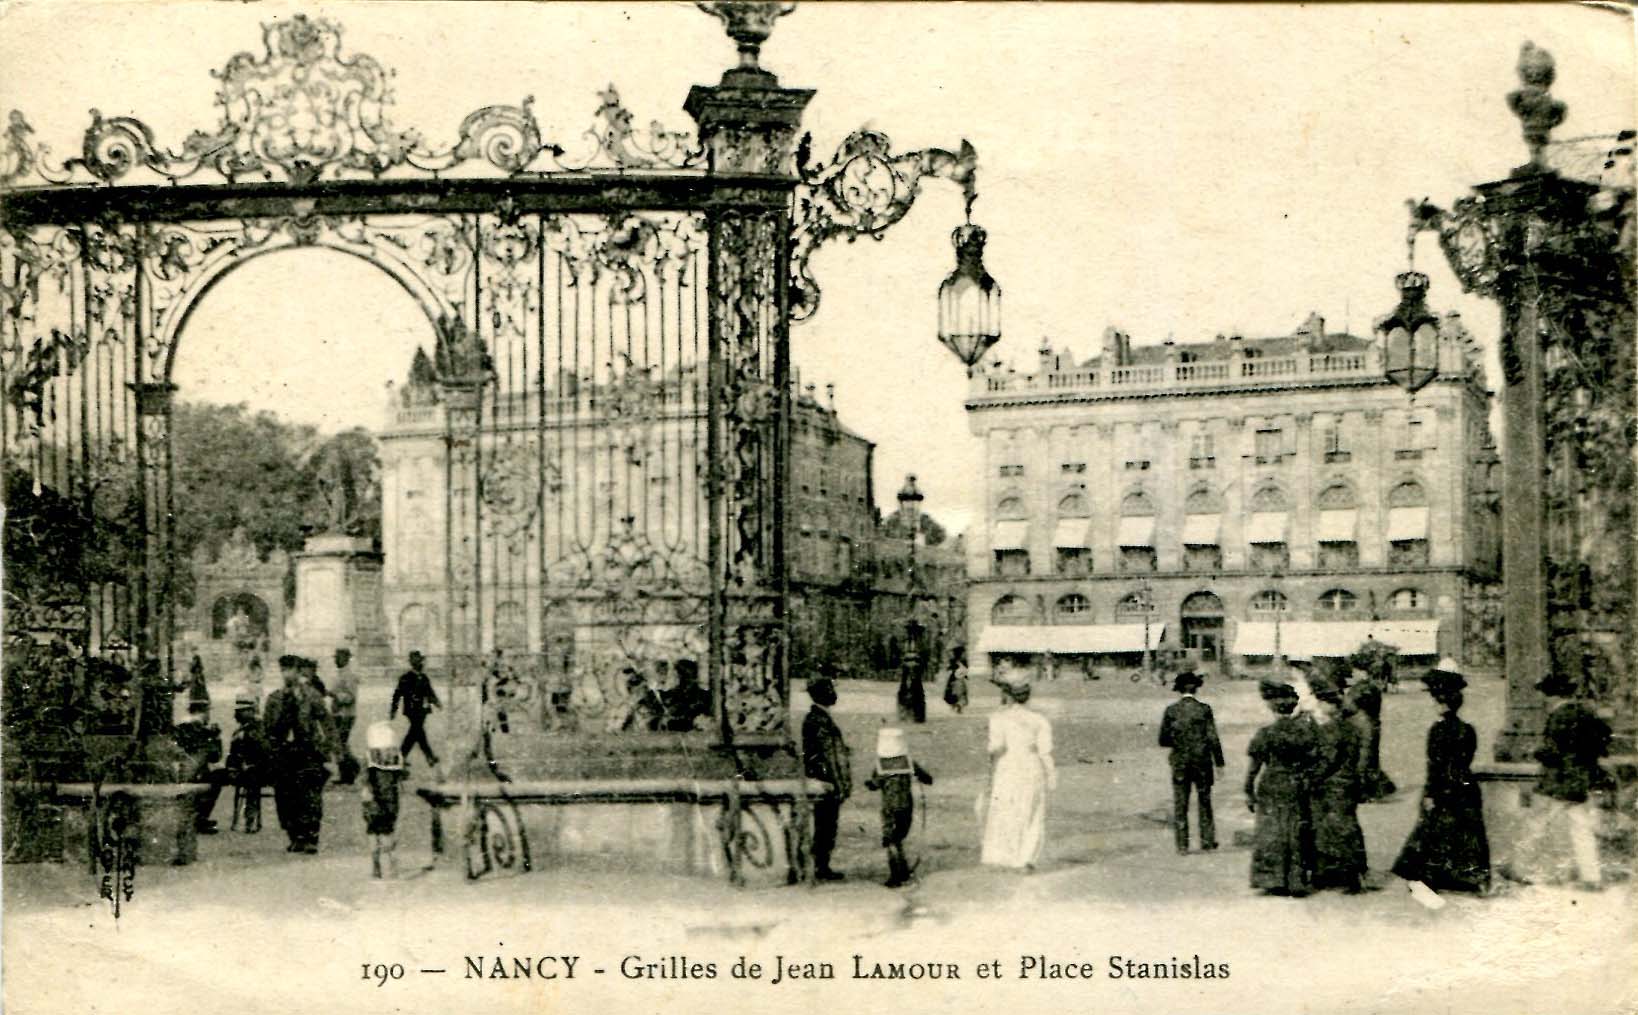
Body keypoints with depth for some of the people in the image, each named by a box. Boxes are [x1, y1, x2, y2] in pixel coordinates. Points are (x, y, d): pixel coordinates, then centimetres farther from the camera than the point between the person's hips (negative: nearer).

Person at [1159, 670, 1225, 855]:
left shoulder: (1171, 710, -5)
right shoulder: (1204, 709, -7)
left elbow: (1163, 740, -4)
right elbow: (1213, 738, -7)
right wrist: (1219, 763, 0)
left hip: (1180, 763, 0)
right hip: (1202, 762, 0)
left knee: (1180, 805, 5)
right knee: (1205, 802, 14)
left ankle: (1182, 844, 3)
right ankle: (1208, 840, 17)